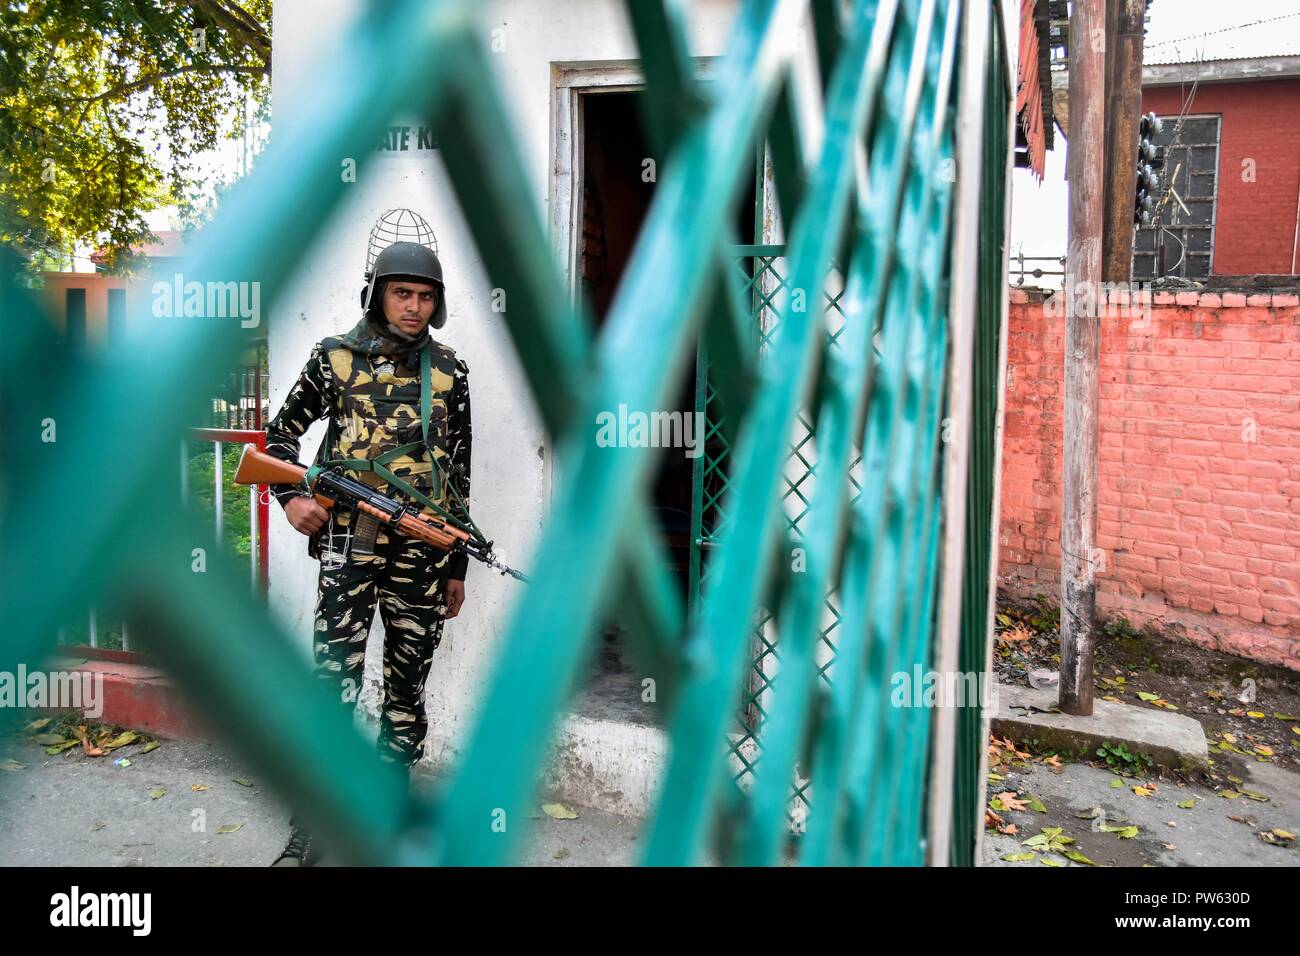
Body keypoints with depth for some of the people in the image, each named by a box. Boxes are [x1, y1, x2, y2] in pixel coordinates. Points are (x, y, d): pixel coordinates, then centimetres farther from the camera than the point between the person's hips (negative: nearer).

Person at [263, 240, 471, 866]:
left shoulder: (449, 372, 9)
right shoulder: (336, 357, 4)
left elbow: (459, 469, 11)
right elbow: (282, 431, 14)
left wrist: (457, 564, 11)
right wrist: (292, 496, -4)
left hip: (422, 553, 2)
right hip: (348, 545, -2)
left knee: (407, 688, 10)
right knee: (335, 684, -5)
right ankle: (312, 832, 6)